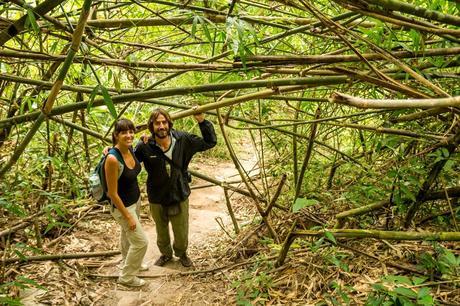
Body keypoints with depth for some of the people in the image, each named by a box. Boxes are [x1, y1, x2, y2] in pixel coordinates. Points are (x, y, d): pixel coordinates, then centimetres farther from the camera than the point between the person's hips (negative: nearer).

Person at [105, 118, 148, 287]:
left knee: (127, 234, 28)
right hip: (122, 205, -8)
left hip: (135, 199, 8)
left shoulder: (130, 149, -8)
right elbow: (112, 193, -25)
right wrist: (128, 217, -18)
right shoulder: (113, 159, -31)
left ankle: (127, 262, 52)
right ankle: (127, 276, 23)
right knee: (141, 241, 1)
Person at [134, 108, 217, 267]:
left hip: (180, 197, 0)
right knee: (161, 232, 24)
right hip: (157, 200, 0)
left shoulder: (183, 140, -15)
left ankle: (182, 253, 50)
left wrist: (202, 121, -16)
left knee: (181, 232, 17)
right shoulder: (145, 147, -19)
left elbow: (210, 142, -6)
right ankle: (165, 253, 55)